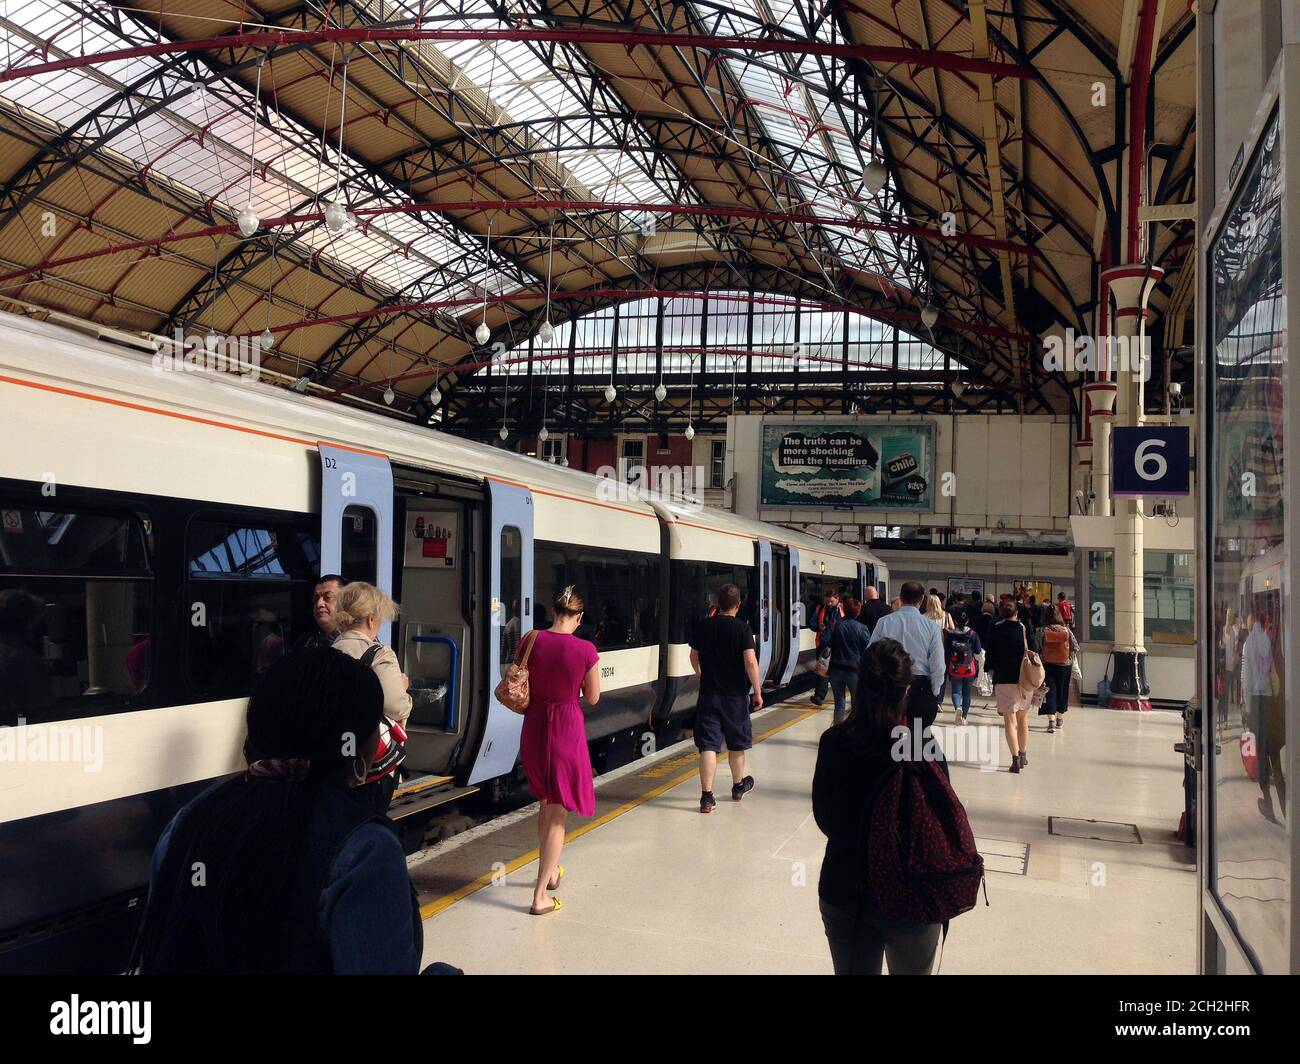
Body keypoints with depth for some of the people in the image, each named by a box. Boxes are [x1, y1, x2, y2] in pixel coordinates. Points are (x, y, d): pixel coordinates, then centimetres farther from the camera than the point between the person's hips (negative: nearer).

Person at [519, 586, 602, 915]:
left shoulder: (530, 641, -6)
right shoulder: (586, 650, -15)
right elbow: (592, 698, -3)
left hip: (534, 726, 4)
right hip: (567, 727, -4)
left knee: (545, 802, 26)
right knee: (558, 813, 7)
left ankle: (551, 870, 43)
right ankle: (540, 896, 7)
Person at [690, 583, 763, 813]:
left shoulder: (704, 627, 0)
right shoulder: (742, 628, -11)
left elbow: (694, 656, 14)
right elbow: (750, 661, -17)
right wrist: (757, 692, -8)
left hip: (709, 693, 2)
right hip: (735, 694, -1)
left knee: (708, 745, -1)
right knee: (736, 743, 17)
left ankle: (707, 796, -8)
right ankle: (738, 786, 36)